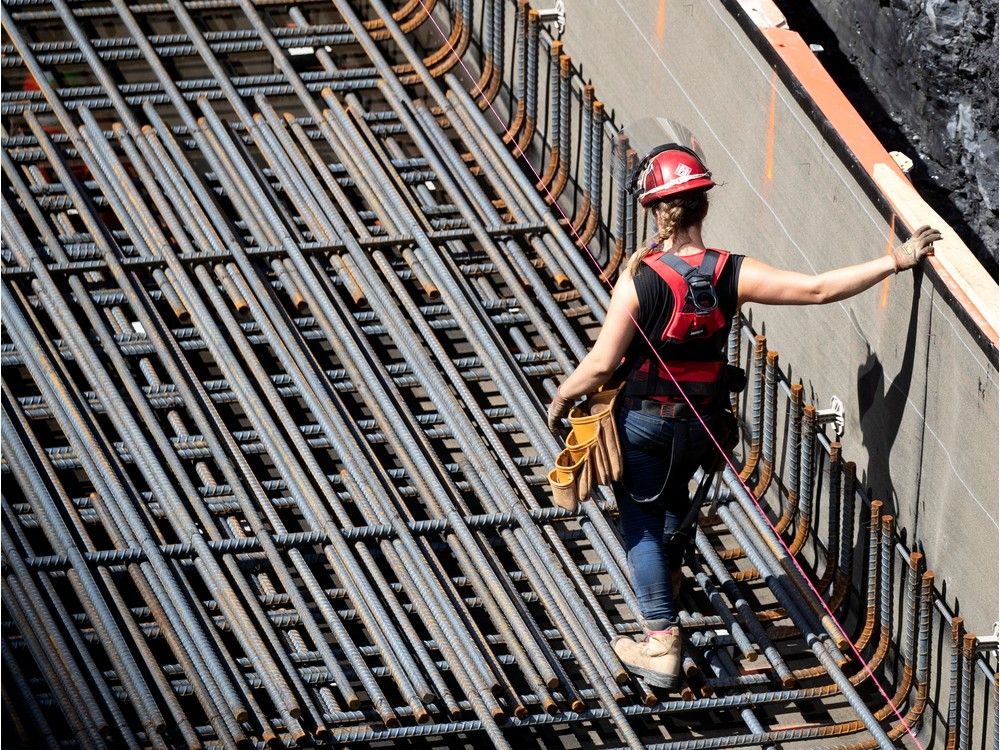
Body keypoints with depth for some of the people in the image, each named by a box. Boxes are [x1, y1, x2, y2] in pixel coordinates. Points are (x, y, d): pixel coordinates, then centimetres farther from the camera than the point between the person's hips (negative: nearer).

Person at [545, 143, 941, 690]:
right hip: (701, 420, 4)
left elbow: (602, 363, -21)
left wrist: (562, 399, -2)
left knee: (641, 521, 9)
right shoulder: (730, 275, -18)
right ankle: (668, 573, 57)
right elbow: (818, 290, -20)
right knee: (673, 494, 32)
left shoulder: (639, 280, -26)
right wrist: (896, 261, -15)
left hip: (643, 419, -4)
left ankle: (662, 643, 5)